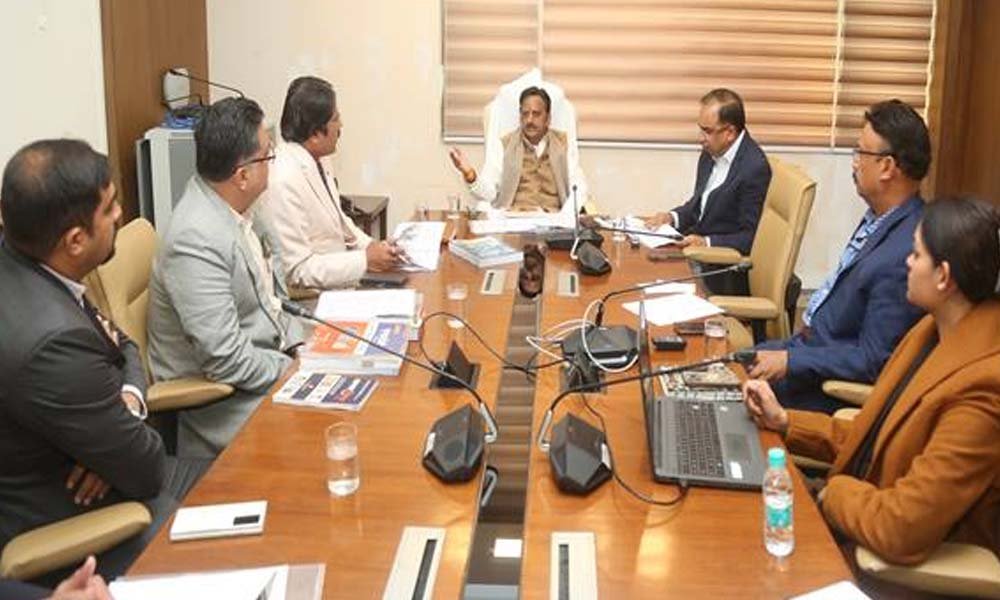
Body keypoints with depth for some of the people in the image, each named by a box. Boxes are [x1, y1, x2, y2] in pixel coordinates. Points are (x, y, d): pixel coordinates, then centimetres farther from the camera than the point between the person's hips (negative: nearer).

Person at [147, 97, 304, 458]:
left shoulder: (236, 208, 1)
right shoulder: (196, 240, -27)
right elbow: (225, 361, -27)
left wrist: (298, 344, 1)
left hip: (270, 357, 9)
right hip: (219, 398, -9)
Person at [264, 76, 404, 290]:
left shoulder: (319, 160, 4)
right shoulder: (284, 182, -22)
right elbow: (298, 270, -21)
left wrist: (370, 245, 3)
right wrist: (366, 259, -19)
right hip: (308, 298, -9)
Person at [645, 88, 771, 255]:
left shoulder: (754, 168, -18)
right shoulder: (711, 153, 6)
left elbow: (749, 238, -16)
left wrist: (706, 242, -28)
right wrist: (672, 217, 2)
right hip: (693, 242, 8)